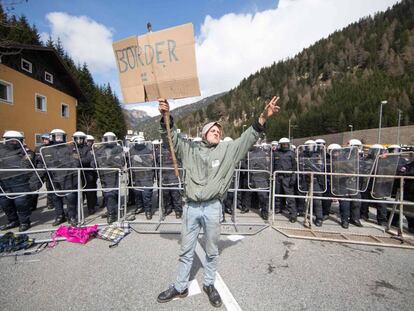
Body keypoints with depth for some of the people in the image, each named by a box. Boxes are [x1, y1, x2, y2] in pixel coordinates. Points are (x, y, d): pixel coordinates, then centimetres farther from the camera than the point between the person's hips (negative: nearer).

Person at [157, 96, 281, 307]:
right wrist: (166, 117, -15)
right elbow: (171, 137, 2)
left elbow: (248, 138, -3)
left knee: (212, 252, 18)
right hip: (190, 207, 1)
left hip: (212, 208, 0)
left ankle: (209, 285, 43)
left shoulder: (227, 150, 4)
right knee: (186, 251, 17)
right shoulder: (190, 149, 5)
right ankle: (180, 287, 39)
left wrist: (263, 118, -16)